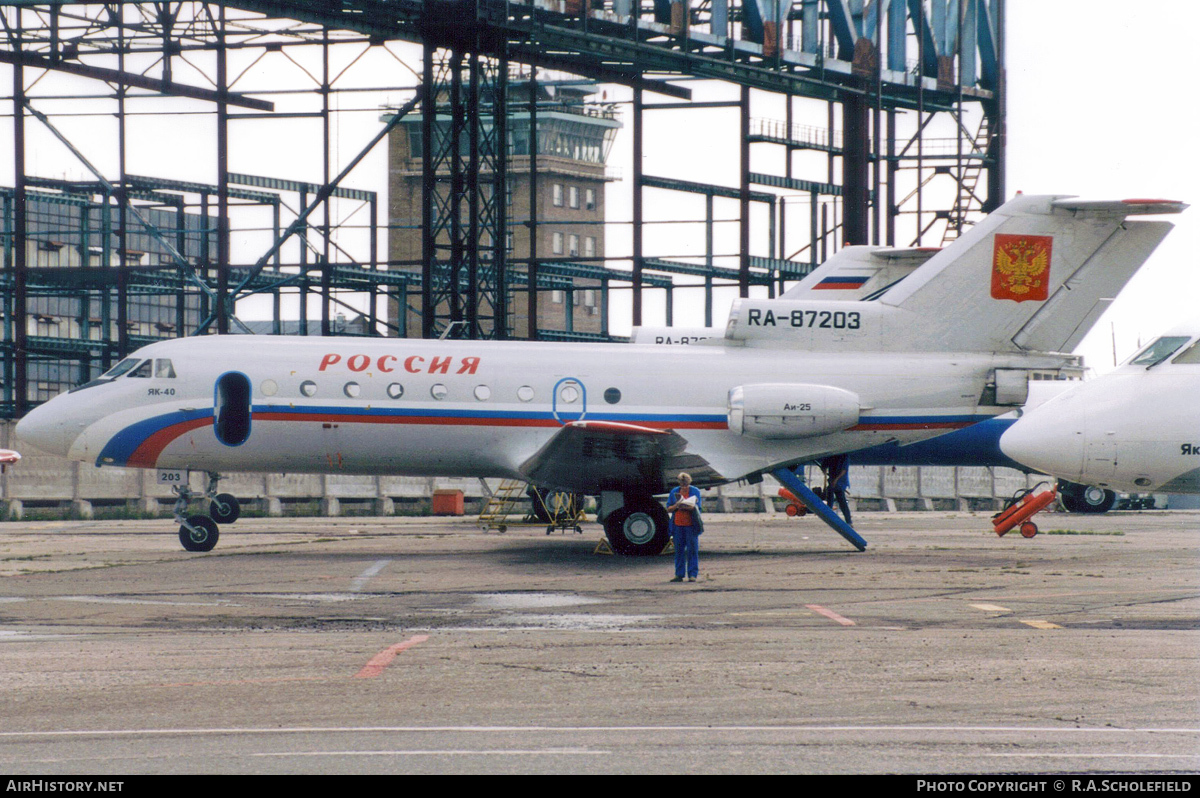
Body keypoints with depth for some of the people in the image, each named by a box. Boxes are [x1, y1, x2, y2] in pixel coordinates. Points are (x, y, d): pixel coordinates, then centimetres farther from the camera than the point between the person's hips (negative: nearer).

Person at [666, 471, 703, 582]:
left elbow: (697, 508, -6)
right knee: (679, 550, 3)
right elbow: (668, 509, 8)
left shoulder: (695, 492, 4)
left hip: (691, 525, -2)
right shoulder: (674, 492, 10)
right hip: (677, 525, 2)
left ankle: (692, 575, -1)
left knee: (692, 550, -4)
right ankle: (679, 575, 8)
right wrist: (676, 506, -12)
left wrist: (687, 506, -24)